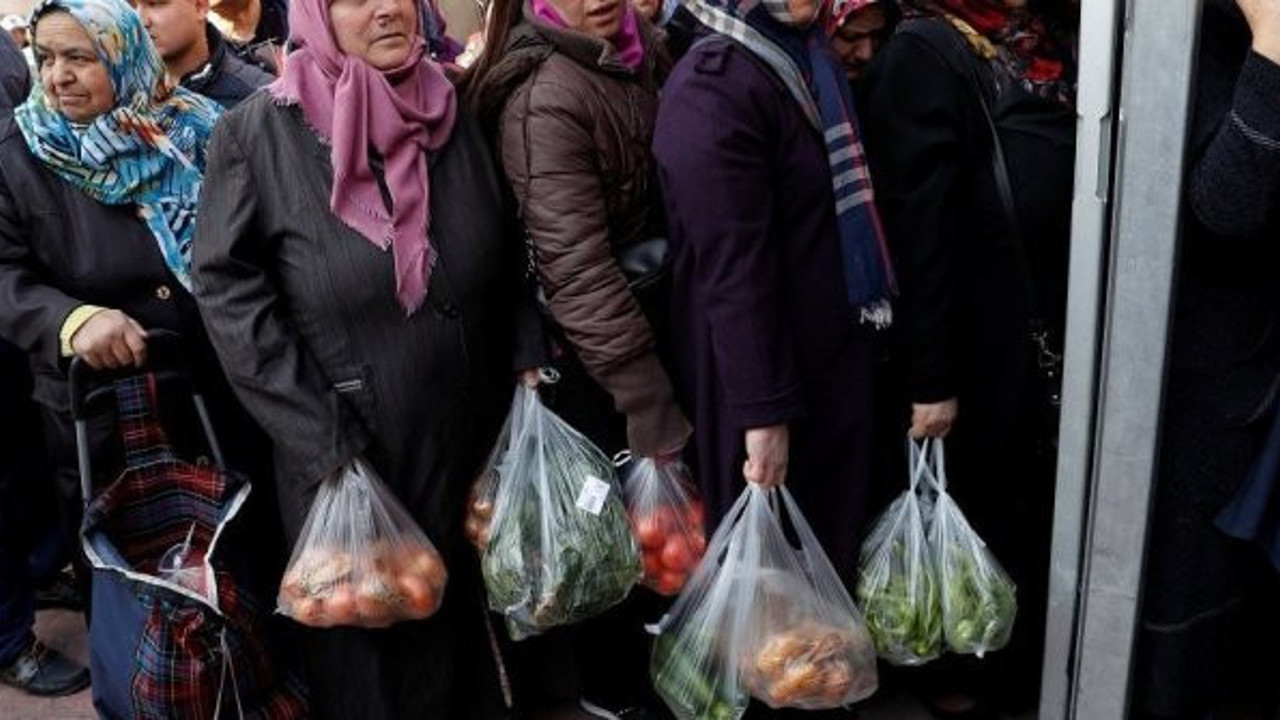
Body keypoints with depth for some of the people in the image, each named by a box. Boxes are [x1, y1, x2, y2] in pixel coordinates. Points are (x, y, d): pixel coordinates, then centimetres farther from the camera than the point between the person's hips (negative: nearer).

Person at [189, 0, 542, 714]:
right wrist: (325, 440, -15)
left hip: (472, 434, 4)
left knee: (464, 614, 18)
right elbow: (228, 288, -12)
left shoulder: (454, 113, 5)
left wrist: (526, 362, 0)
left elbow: (508, 259, 12)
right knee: (368, 634, 12)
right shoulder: (258, 131, -9)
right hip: (349, 454, -4)